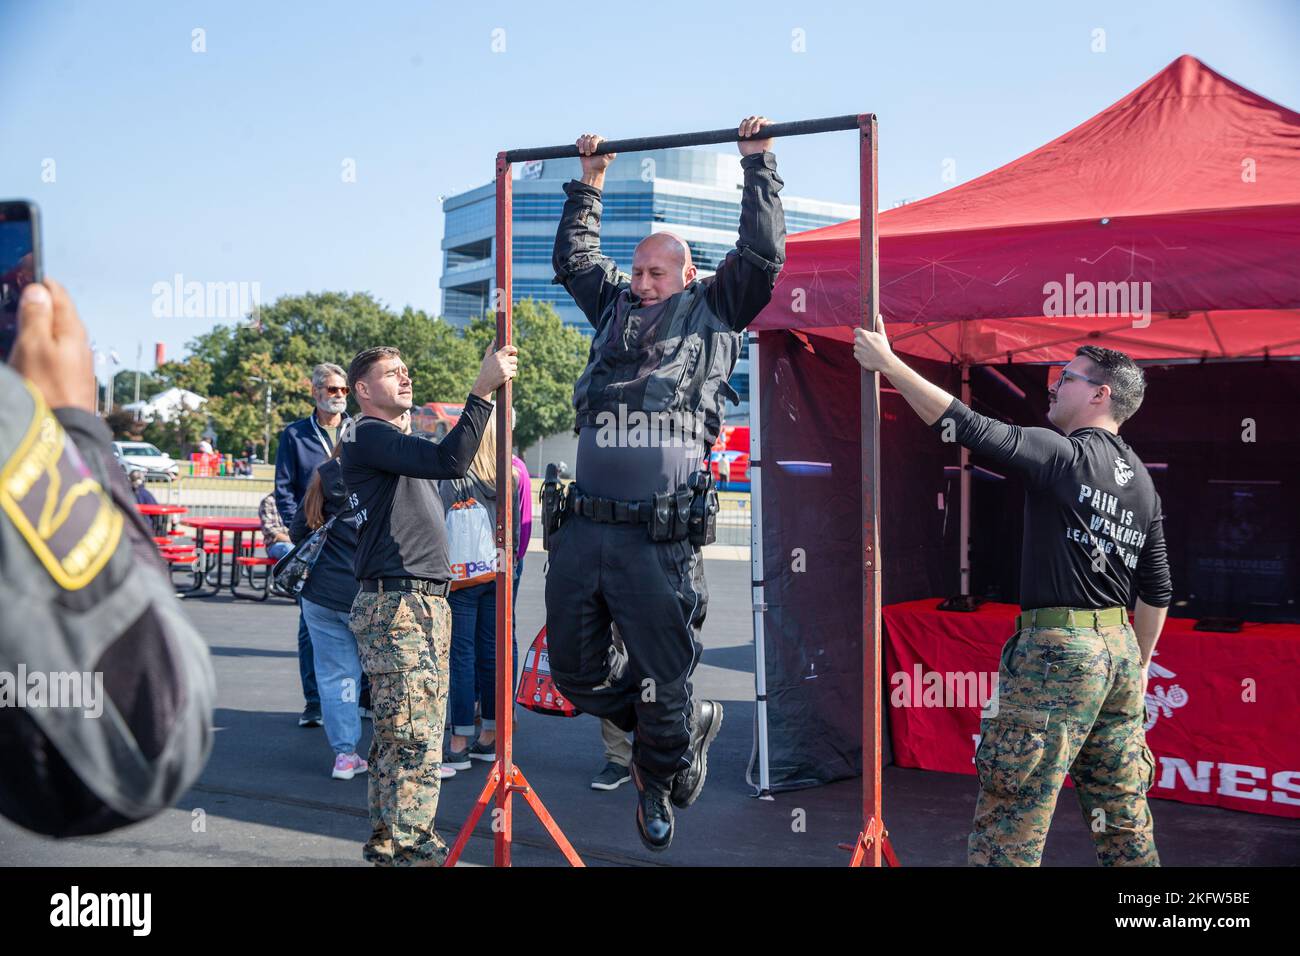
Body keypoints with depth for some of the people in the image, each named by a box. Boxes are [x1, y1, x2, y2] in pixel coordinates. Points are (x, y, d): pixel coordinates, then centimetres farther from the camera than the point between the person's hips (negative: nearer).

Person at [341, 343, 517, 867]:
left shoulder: (398, 442, 23)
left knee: (399, 734, 14)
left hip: (428, 602, 10)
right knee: (412, 738, -10)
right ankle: (407, 849, -5)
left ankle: (389, 843, 22)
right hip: (395, 605, -10)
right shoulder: (367, 436, -9)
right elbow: (450, 460, -23)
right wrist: (484, 389, -26)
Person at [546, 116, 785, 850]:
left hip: (661, 539, -5)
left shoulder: (715, 310, 9)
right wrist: (590, 182, 33)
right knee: (577, 672, 12)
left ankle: (661, 782, 31)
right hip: (583, 532, 5)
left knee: (666, 677, 3)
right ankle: (692, 722, 33)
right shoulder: (615, 307, 19)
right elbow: (574, 258, 32)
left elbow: (763, 253, 3)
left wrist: (758, 164, 12)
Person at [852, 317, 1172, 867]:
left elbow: (966, 427, -17)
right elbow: (1156, 590, 18)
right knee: (1124, 816, 16)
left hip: (1059, 650, -9)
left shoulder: (1064, 454, -10)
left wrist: (887, 363, -10)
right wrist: (1138, 666, 27)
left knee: (1009, 824, -3)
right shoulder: (1141, 481, 14)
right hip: (1119, 648, 9)